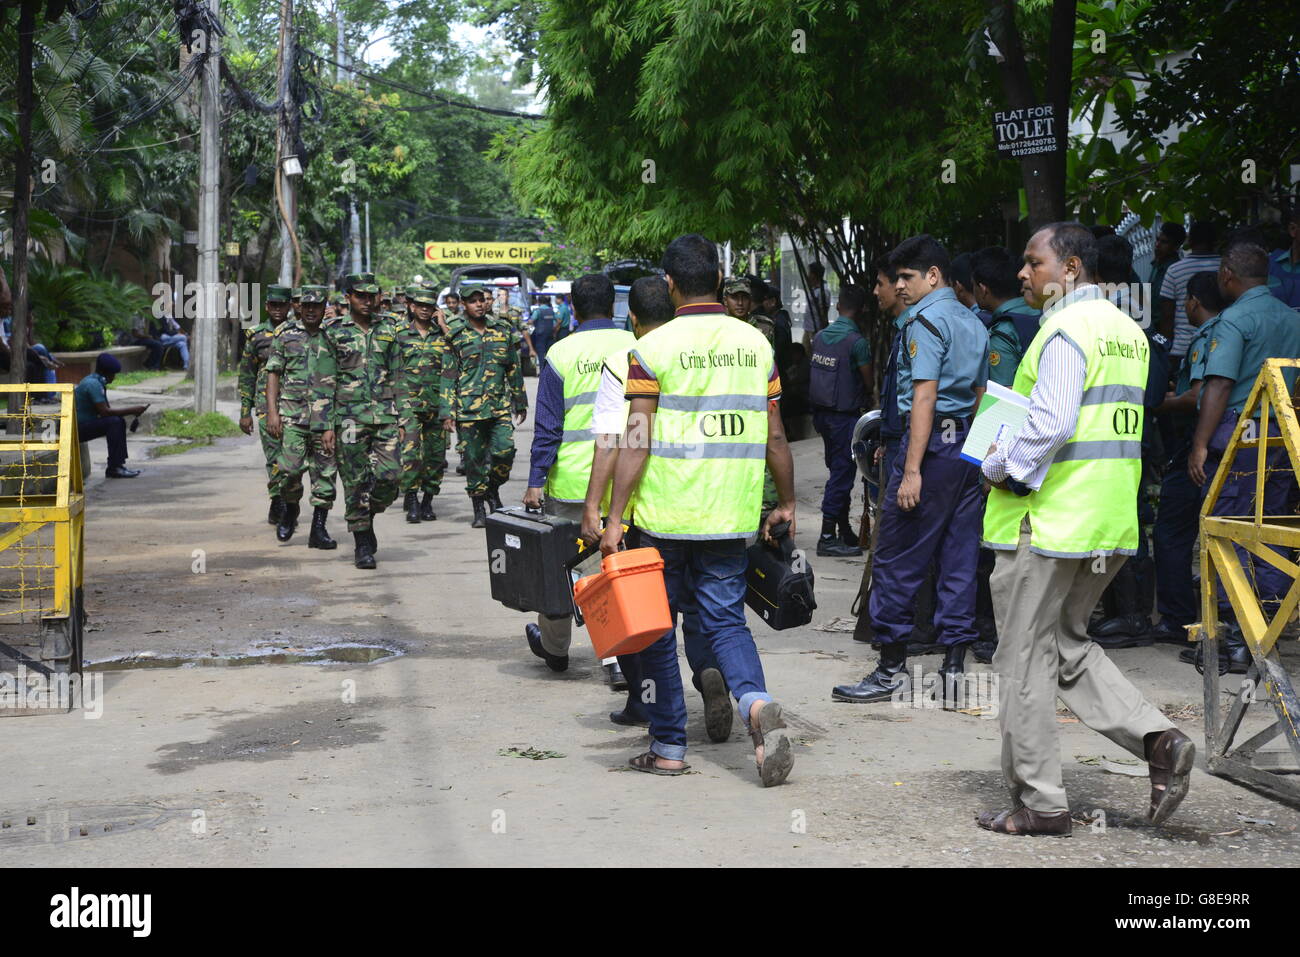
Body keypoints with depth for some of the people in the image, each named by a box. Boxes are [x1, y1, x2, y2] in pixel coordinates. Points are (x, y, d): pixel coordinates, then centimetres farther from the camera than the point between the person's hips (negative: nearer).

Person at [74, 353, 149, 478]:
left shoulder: (97, 382, 12)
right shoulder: (93, 384, -19)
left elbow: (106, 410, 13)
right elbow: (104, 412, -24)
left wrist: (132, 411, 0)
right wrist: (131, 410, -18)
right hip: (77, 429, -10)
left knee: (120, 421, 9)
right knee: (114, 422, -22)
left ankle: (118, 464, 6)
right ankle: (114, 468, -19)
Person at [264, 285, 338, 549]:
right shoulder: (285, 334, 6)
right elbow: (274, 373, 6)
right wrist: (272, 412, -4)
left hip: (327, 416, 1)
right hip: (292, 414, 0)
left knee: (325, 472, 1)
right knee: (290, 468, -10)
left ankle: (318, 529, 9)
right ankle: (290, 511, 19)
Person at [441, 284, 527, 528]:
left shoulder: (503, 330, 9)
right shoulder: (456, 337, 2)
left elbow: (514, 369, 16)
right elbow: (448, 377, 2)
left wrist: (520, 403, 18)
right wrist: (447, 412, -4)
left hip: (500, 406, 2)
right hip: (468, 408, -2)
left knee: (505, 451, -11)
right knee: (474, 459, 2)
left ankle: (493, 489, 17)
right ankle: (479, 510, 14)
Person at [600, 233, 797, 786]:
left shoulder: (653, 348, -7)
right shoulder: (756, 344, 6)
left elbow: (636, 441, -11)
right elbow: (774, 437, 9)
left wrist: (615, 517, -8)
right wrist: (786, 503, 20)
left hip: (664, 514, -3)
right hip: (731, 516, 3)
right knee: (726, 619, 10)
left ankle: (669, 746, 15)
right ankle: (756, 703, -17)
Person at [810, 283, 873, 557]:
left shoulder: (819, 337, 5)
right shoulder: (857, 342, -16)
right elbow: (870, 383, -10)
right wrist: (866, 397, 12)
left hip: (821, 411, 8)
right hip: (845, 414, -7)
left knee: (838, 471, 17)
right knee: (842, 474, -2)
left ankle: (845, 531, 26)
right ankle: (828, 538, -2)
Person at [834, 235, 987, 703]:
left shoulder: (926, 321, -10)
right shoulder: (974, 323, 17)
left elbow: (924, 396, -18)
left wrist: (912, 470, -20)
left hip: (931, 441, -9)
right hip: (968, 445, 9)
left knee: (896, 559, -2)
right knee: (958, 559, 8)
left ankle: (891, 667, 1)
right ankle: (953, 668, 8)